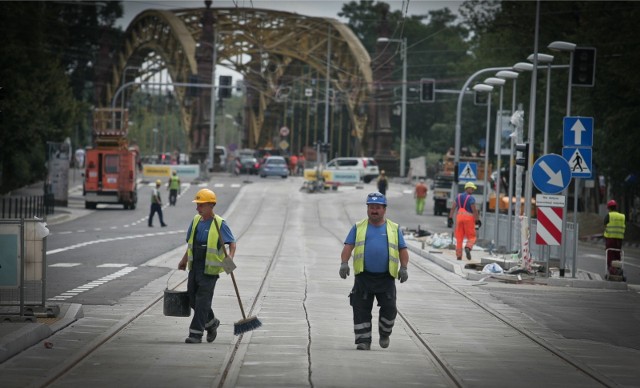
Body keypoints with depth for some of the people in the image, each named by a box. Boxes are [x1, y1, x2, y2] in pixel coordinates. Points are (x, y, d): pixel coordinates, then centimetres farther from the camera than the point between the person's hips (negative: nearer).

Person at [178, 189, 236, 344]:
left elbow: (232, 242, -6)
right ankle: (211, 322, 34)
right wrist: (184, 260, 23)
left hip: (210, 269, -7)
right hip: (195, 267, 7)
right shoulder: (196, 220, 9)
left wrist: (230, 258, -23)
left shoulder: (220, 224, -10)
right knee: (192, 299, 12)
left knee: (202, 300, -6)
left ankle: (196, 333, -2)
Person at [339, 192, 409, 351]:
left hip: (386, 278, 0)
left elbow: (403, 250, 11)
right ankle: (363, 340, 5)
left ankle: (384, 333, 19)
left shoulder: (394, 229, 12)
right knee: (361, 310, -2)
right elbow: (348, 247, 5)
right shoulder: (358, 227, 11)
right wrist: (344, 263, -11)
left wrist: (403, 268, -3)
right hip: (363, 277, 0)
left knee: (389, 309, -5)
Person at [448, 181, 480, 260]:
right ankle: (468, 248, -26)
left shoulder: (458, 196, 9)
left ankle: (458, 255, 4)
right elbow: (474, 210, -13)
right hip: (469, 218, -5)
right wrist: (477, 220, -7)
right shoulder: (471, 198, -8)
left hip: (459, 217, 5)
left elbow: (453, 208, 6)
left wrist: (450, 218, 7)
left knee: (459, 238, 8)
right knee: (471, 237, 4)